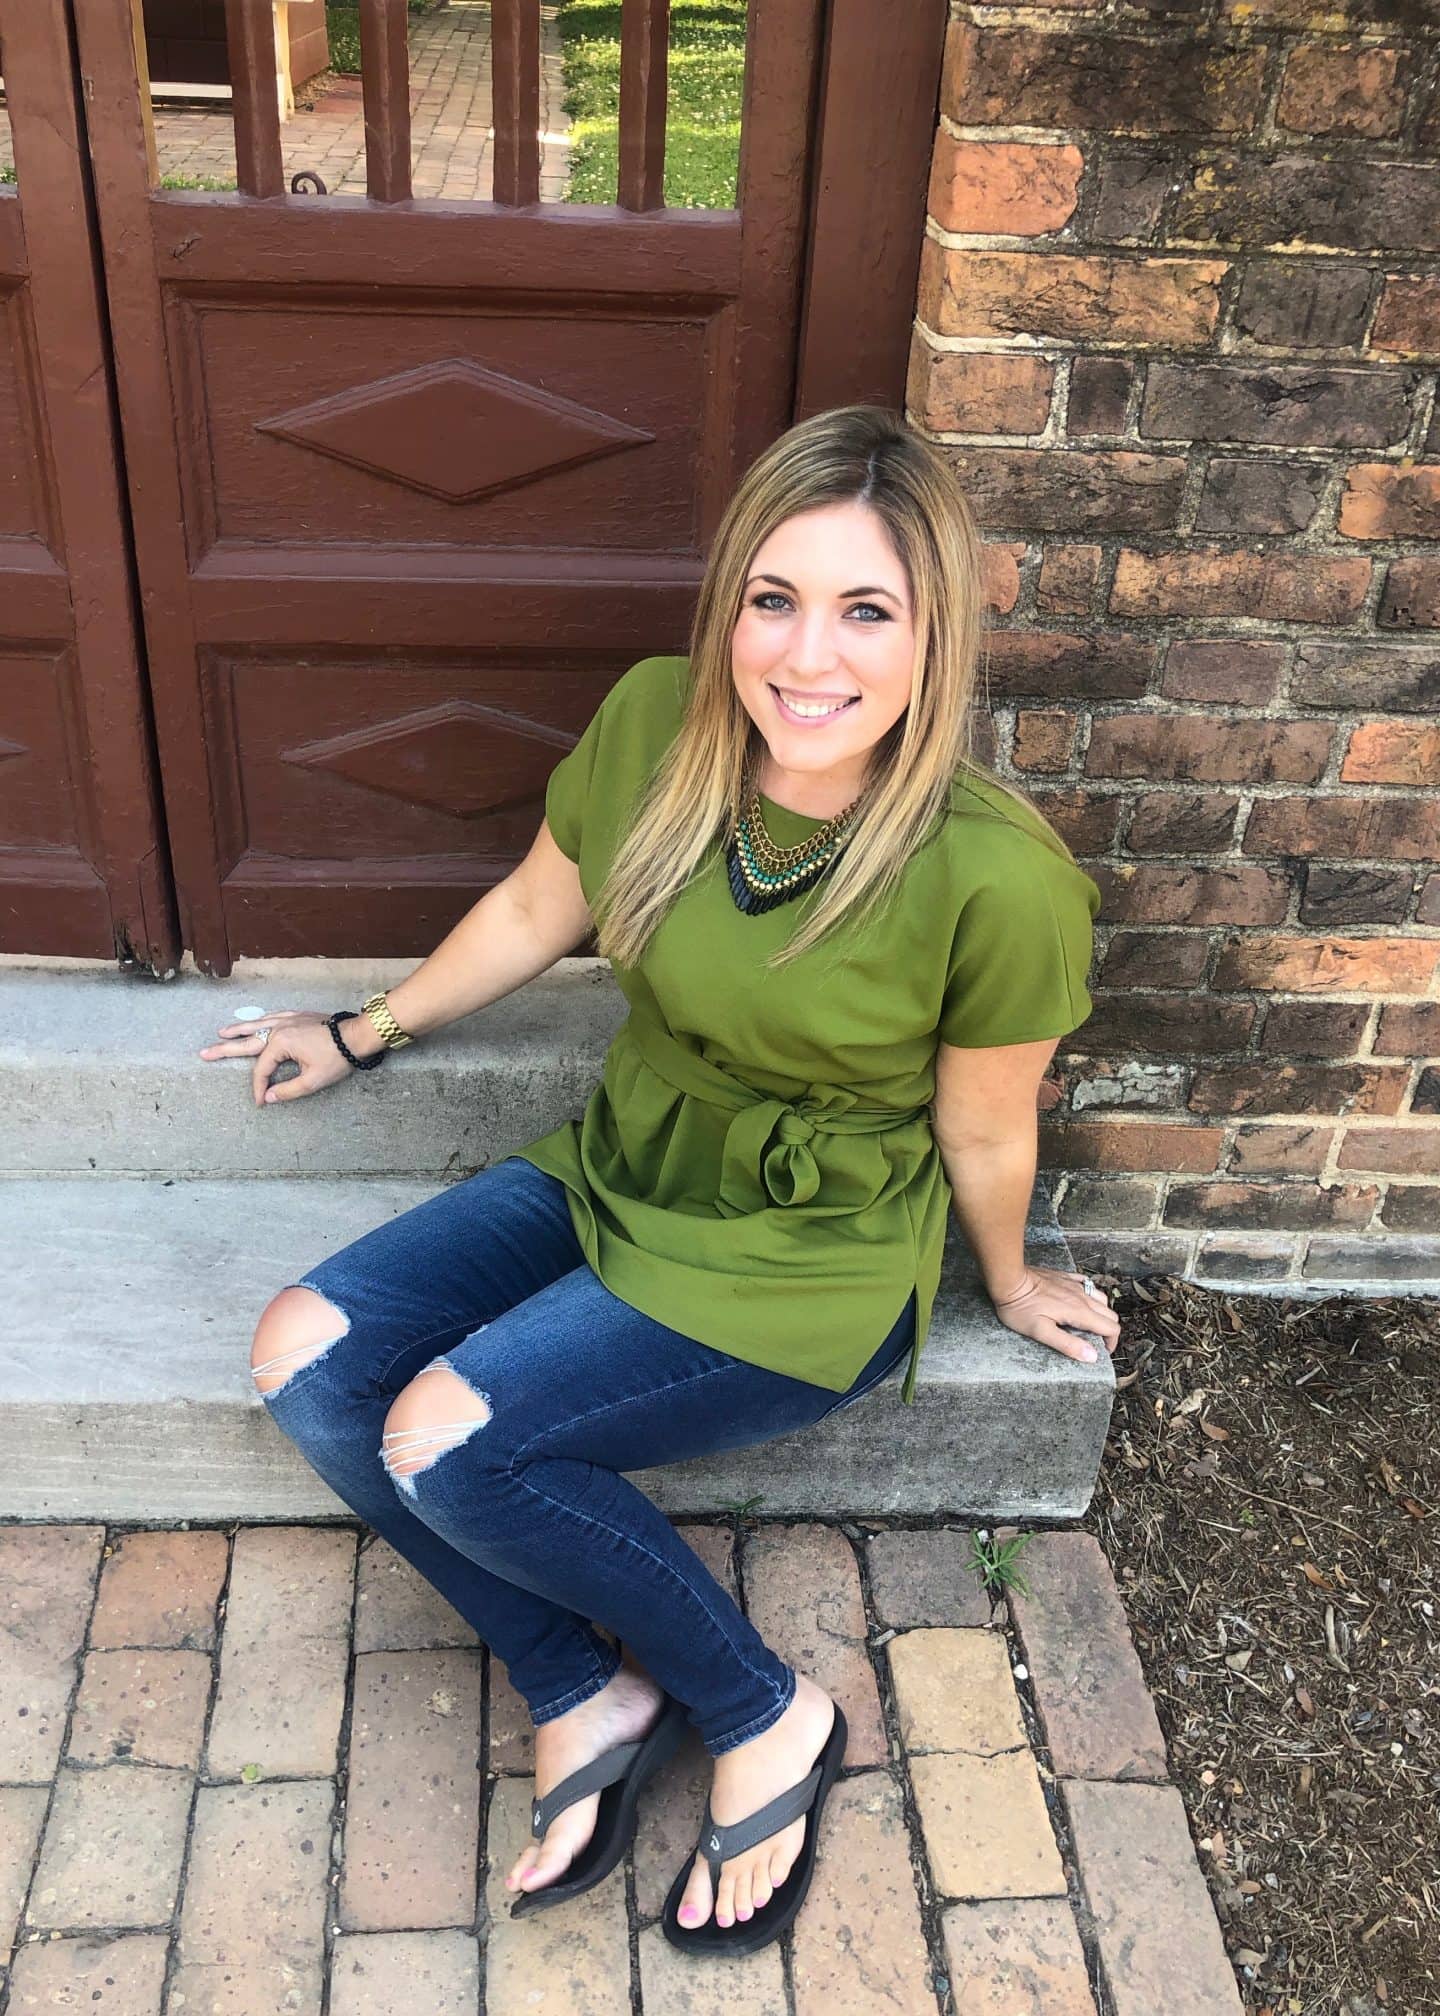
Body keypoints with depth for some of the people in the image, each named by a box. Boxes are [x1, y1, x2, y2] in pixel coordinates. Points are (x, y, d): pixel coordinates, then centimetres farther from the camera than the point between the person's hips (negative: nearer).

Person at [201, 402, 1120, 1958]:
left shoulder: (999, 880, -28)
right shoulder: (653, 724, -13)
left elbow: (981, 1136, -10)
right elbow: (537, 910, 5)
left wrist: (1007, 1282, 8)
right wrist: (365, 1032, 17)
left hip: (810, 1264, -6)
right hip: (617, 1179, 6)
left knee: (447, 1438, -21)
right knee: (305, 1359, -7)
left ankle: (767, 1718, 2)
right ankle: (586, 1697, 6)